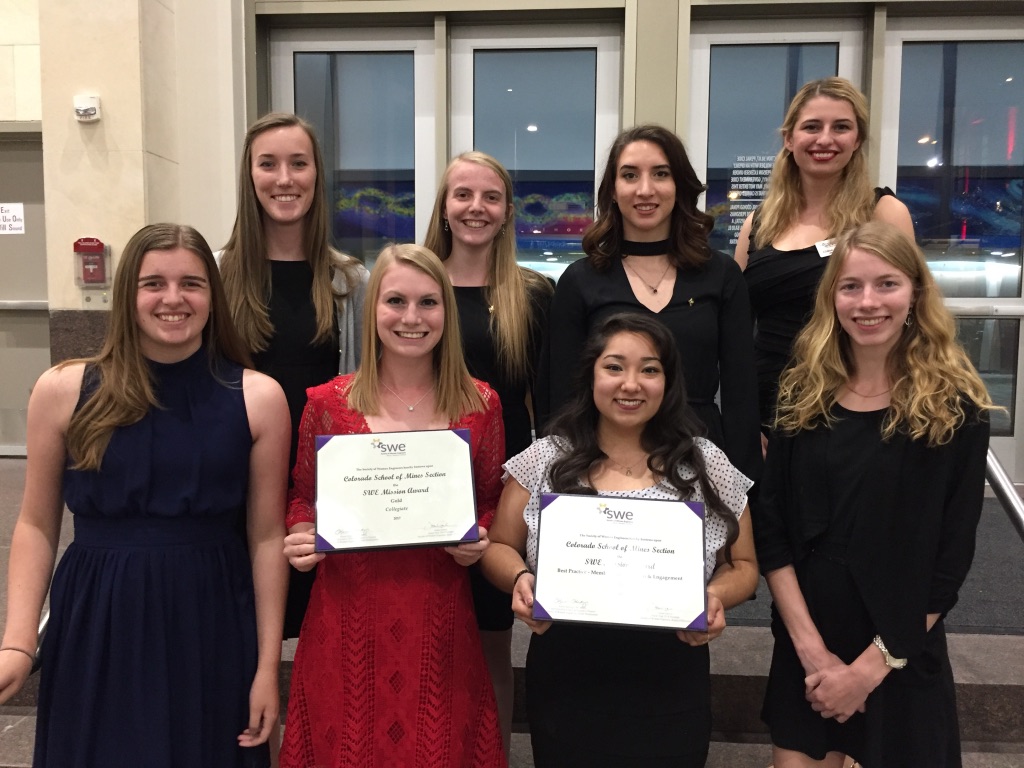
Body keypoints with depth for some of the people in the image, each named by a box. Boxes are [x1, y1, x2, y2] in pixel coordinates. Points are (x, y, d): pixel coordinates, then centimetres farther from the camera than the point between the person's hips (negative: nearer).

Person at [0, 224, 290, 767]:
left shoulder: (257, 398, -6)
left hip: (211, 626, 0)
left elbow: (267, 535, -3)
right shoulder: (63, 391, -3)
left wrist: (268, 665, -4)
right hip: (96, 628, 1)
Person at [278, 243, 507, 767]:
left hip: (439, 615, 1)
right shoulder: (329, 403, -1)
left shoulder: (479, 405, 1)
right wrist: (301, 540, -9)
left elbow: (492, 504, 11)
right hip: (347, 610, 0)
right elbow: (303, 498, 10)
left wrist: (478, 541, -8)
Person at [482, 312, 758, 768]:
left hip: (670, 693, 0)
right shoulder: (543, 461, 0)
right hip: (565, 683, 0)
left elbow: (742, 566, 6)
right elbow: (499, 548, 5)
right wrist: (519, 579, -16)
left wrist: (716, 596, -15)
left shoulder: (707, 467, 0)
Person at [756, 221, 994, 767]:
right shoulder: (802, 394, -2)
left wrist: (873, 665, -12)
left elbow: (951, 556, -9)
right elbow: (770, 528, -5)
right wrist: (811, 647, -12)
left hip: (903, 655, -1)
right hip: (804, 647, 2)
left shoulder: (956, 407, -8)